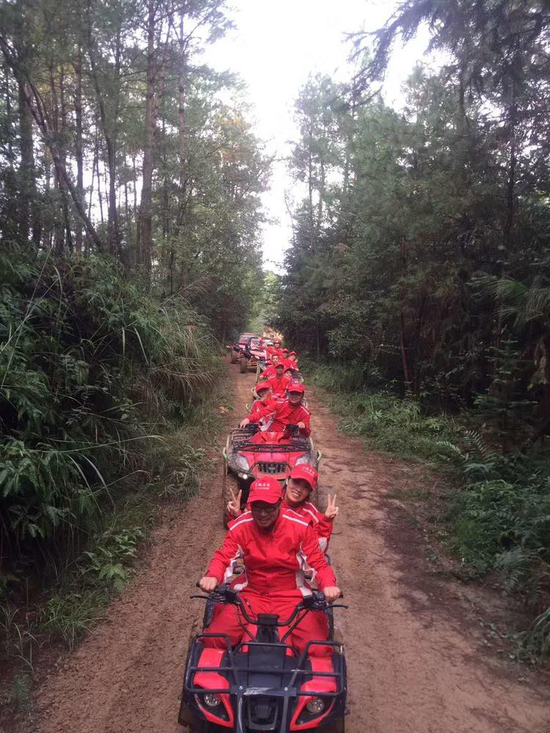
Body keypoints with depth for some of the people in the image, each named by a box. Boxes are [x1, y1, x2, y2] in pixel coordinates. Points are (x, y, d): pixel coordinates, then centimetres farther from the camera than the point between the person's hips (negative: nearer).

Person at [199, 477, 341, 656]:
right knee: (212, 640, -17)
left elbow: (319, 563, -6)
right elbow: (222, 558, -5)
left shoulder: (300, 527, -11)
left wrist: (329, 585, -26)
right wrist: (212, 576, -27)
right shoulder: (240, 527, -7)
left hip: (291, 597, -1)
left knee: (318, 650, -20)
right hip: (250, 596, 1)